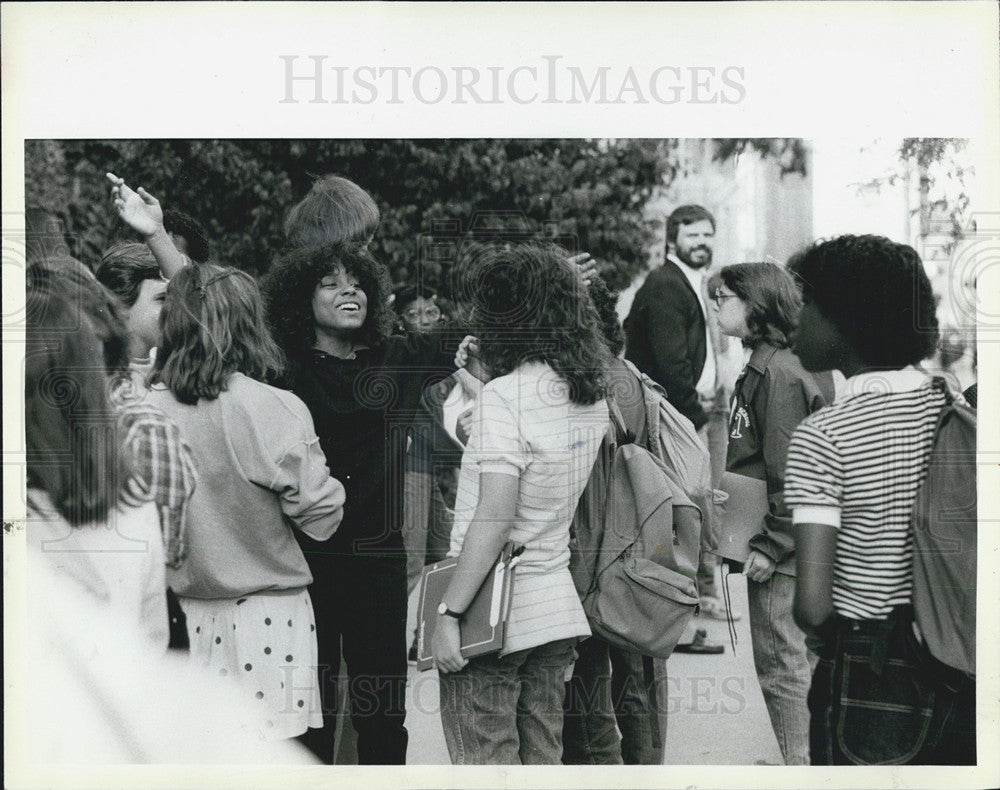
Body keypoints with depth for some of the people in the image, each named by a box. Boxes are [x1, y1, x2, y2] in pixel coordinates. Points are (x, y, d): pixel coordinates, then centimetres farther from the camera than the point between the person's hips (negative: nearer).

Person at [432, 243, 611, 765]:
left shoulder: (504, 397, -17)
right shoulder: (592, 397, 5)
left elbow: (493, 521, -21)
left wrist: (450, 613, -17)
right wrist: (488, 371, 15)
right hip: (555, 605, 7)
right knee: (542, 764, 16)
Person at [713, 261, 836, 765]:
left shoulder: (778, 373, -17)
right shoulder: (761, 368, 14)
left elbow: (791, 474, -21)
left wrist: (770, 546, -20)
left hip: (779, 555, -10)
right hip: (769, 543, 10)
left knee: (781, 667, -2)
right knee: (790, 663, 18)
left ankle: (801, 766, 6)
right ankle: (804, 763, 28)